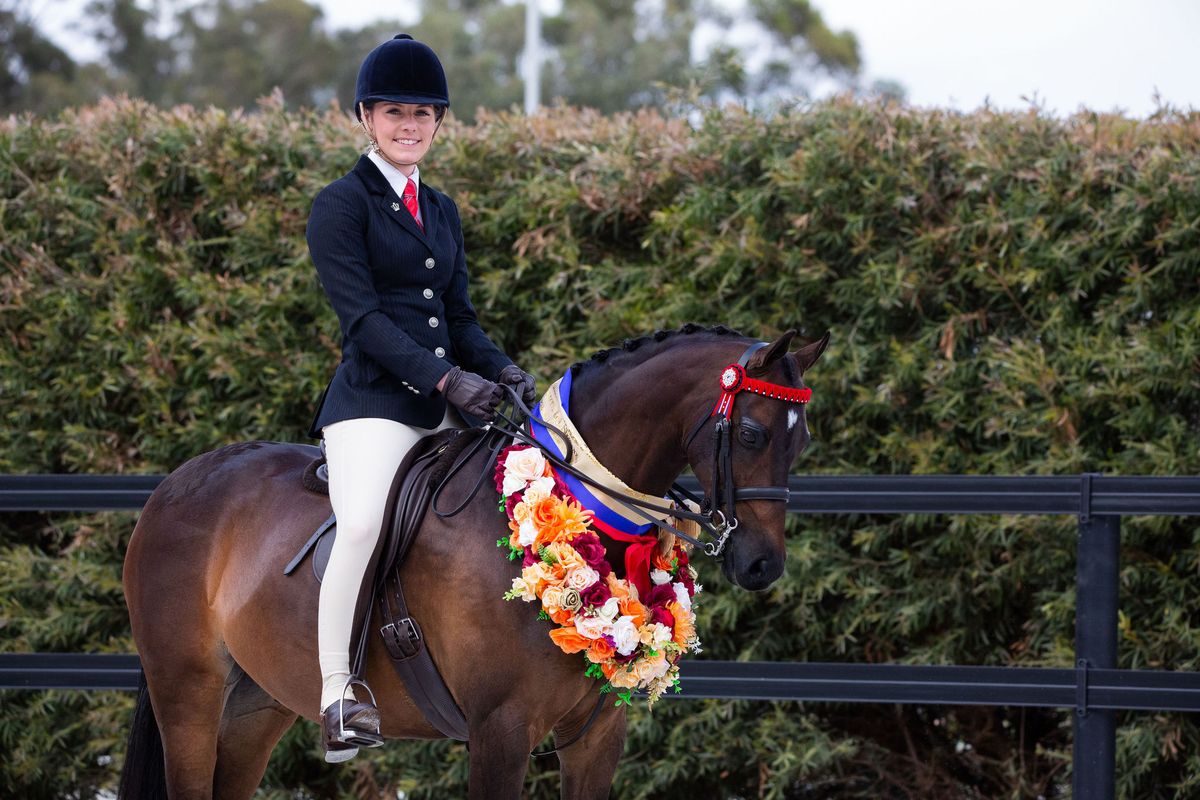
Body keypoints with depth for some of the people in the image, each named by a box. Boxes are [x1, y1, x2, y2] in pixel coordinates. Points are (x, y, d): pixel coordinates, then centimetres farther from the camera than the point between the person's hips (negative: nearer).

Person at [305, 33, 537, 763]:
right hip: (375, 400, -7)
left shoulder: (443, 211, 21)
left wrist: (501, 371, -1)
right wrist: (444, 378, -20)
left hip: (447, 400, 8)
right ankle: (337, 691, -24)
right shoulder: (342, 205, -1)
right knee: (362, 524, -29)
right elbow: (362, 317, -11)